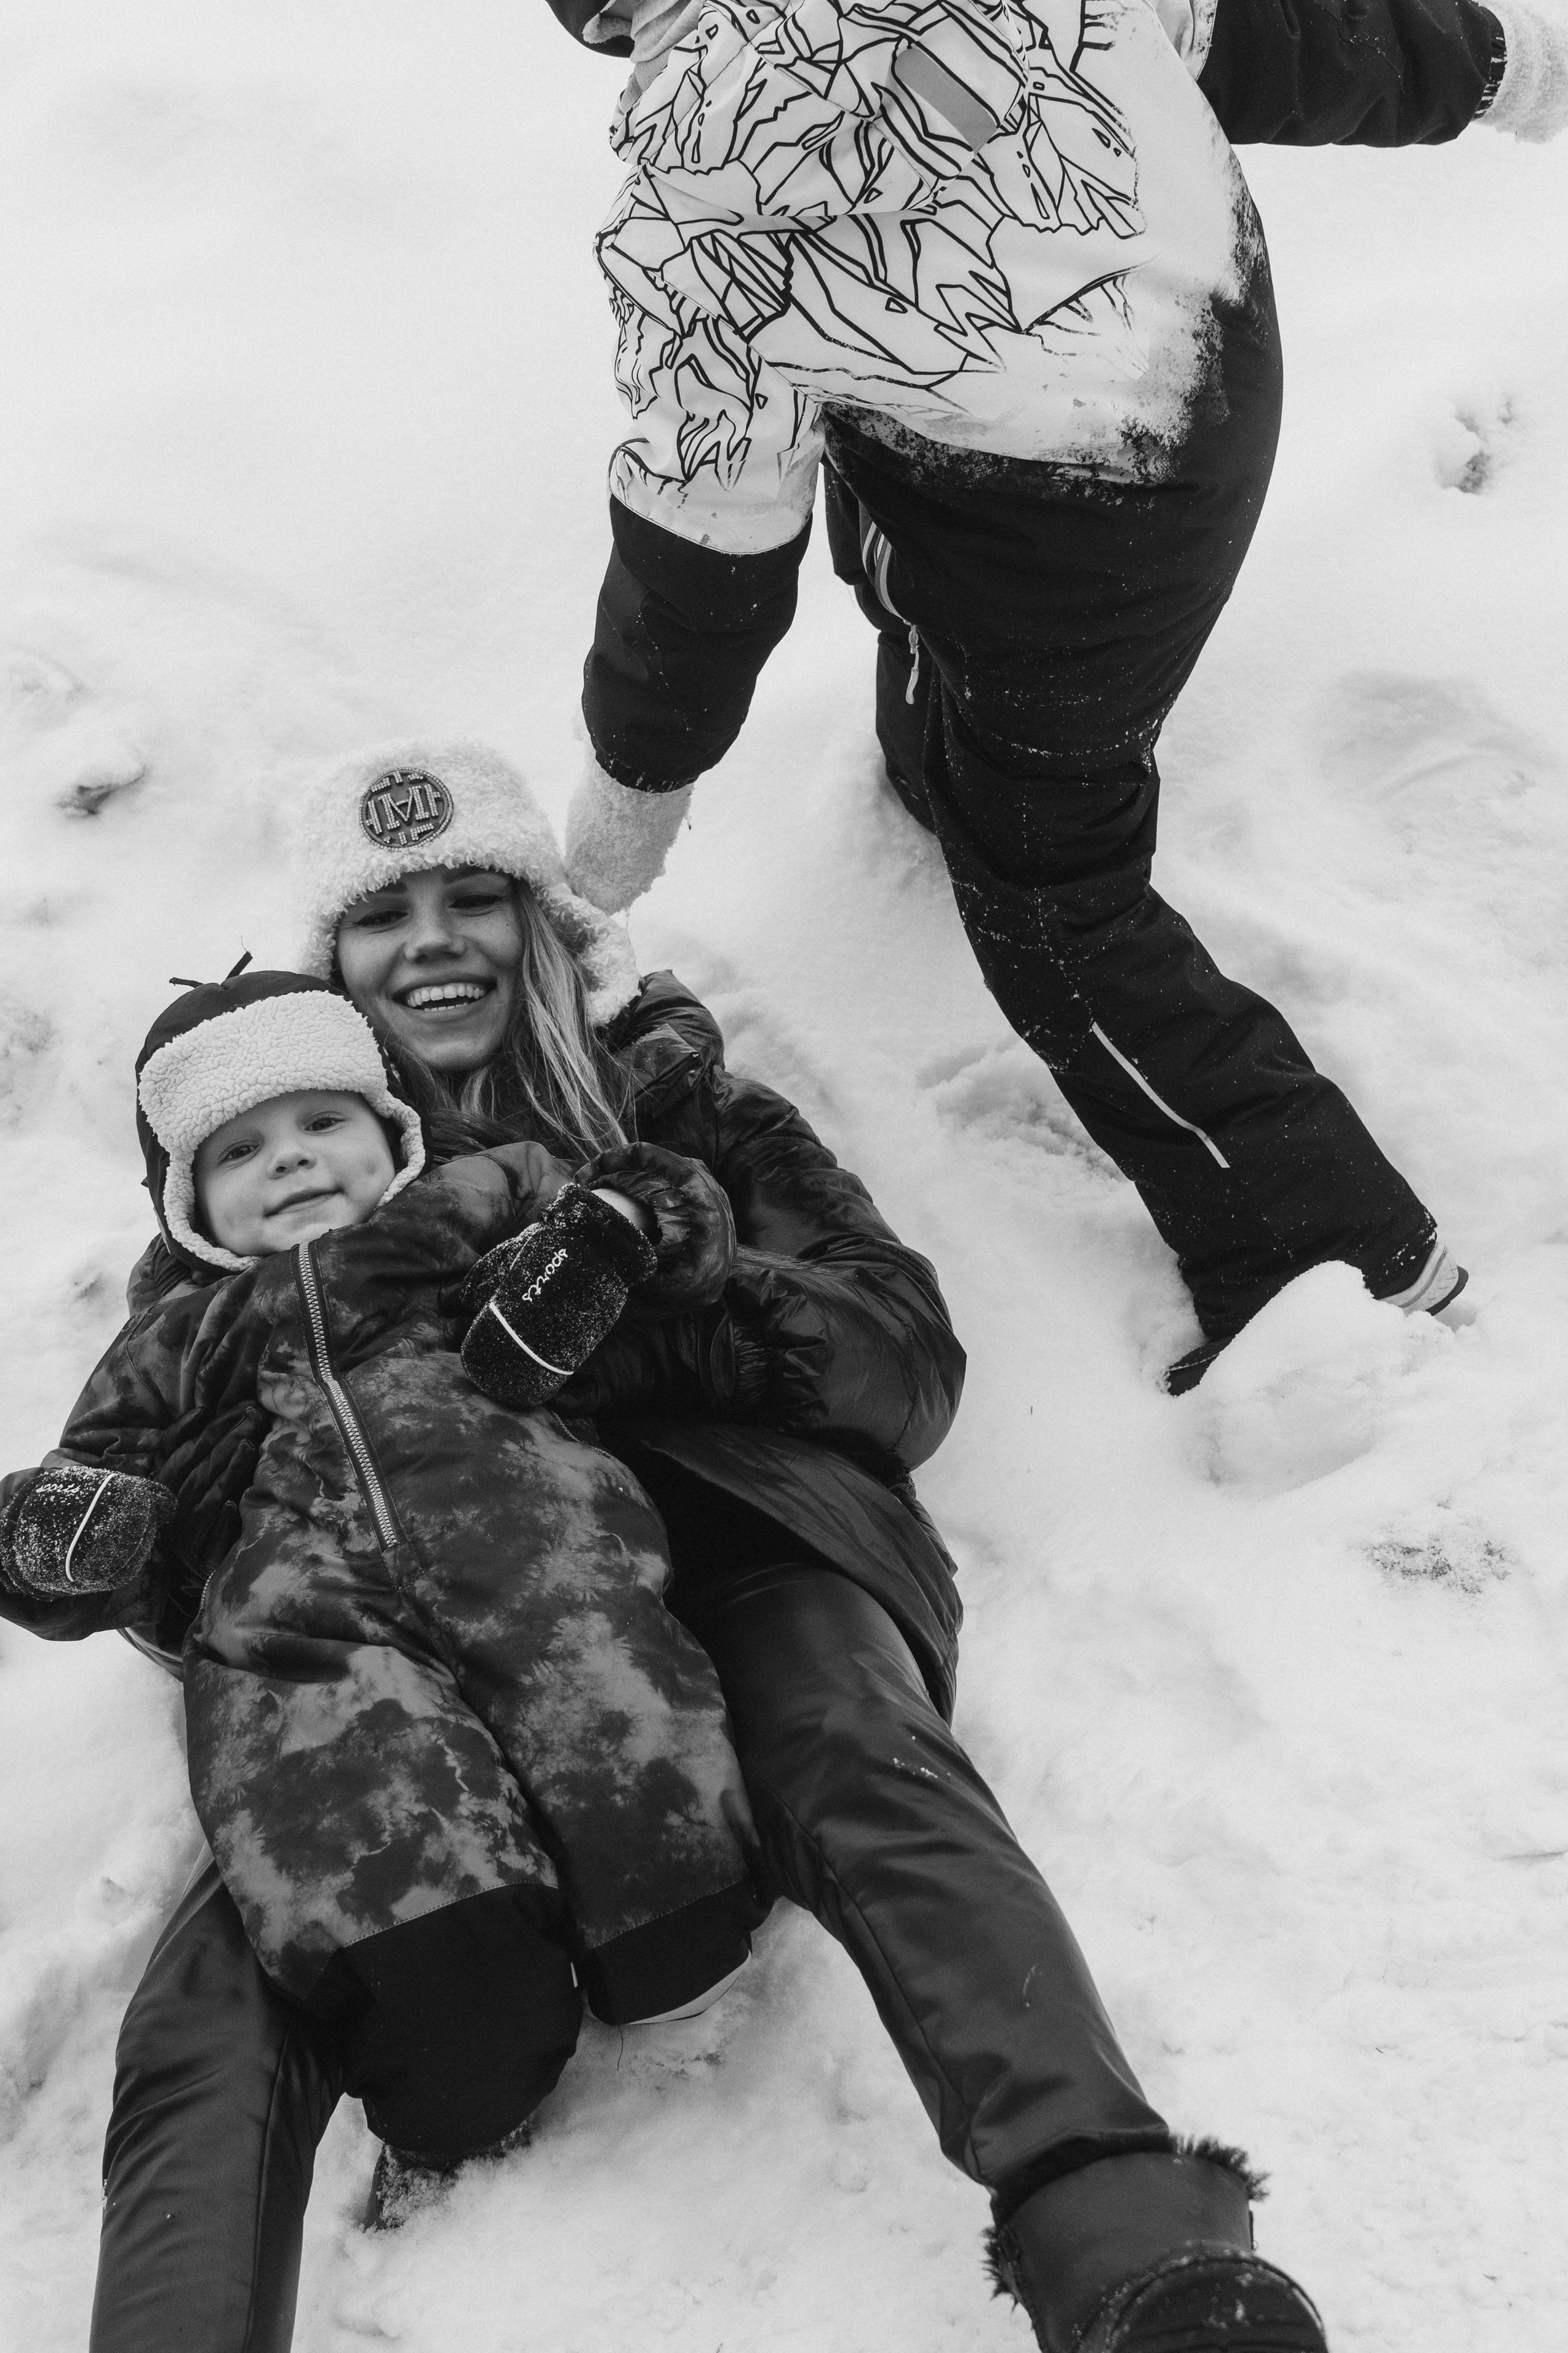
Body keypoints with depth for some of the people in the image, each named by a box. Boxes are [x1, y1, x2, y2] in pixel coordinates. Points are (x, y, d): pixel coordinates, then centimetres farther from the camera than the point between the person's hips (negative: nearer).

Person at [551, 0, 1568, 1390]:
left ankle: (1329, 1264, 17)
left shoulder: (704, 134, -32)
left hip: (1065, 536, -7)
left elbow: (706, 507, -21)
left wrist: (638, 775, -5)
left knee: (1049, 909, 12)